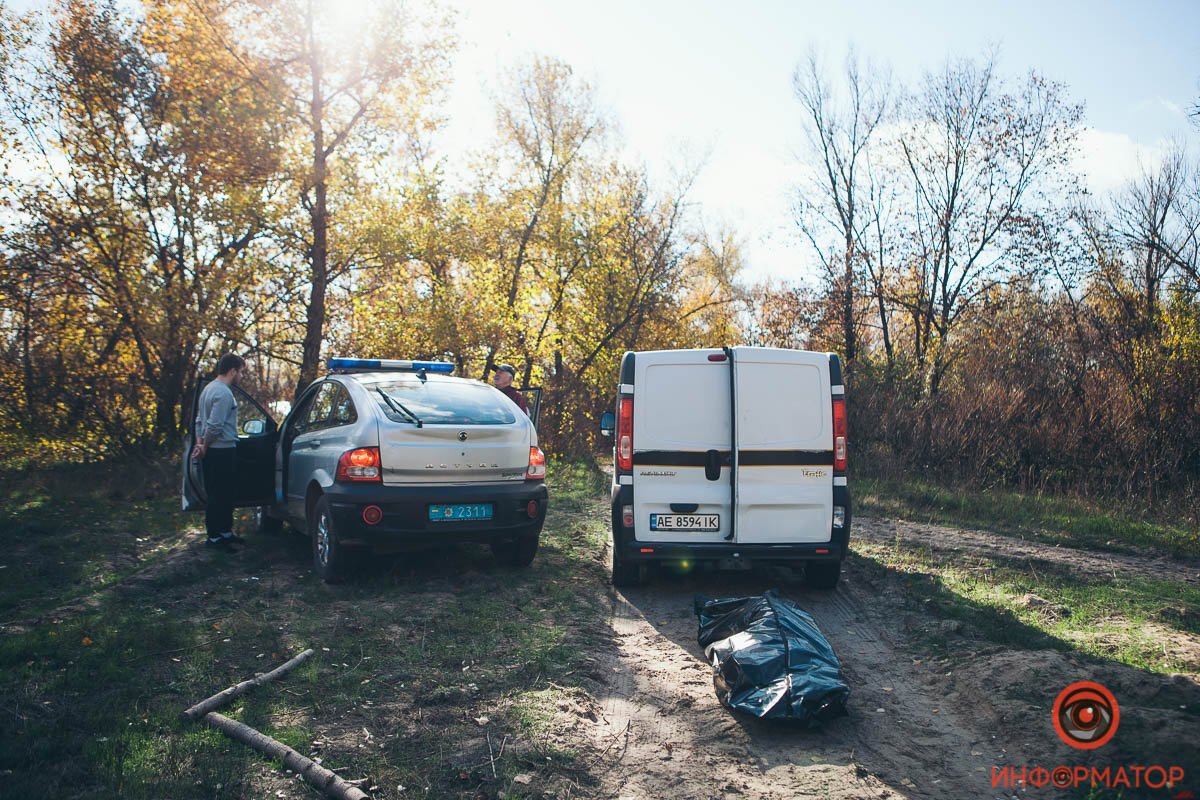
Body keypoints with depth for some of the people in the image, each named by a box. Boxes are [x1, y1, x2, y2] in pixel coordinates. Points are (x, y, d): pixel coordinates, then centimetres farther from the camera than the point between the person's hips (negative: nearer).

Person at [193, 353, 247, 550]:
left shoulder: (209, 388, 16)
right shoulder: (223, 393, -18)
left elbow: (200, 420, 19)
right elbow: (214, 425, -22)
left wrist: (199, 443, 10)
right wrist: (205, 446, -9)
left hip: (212, 452, 10)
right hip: (223, 451, -10)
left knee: (226, 494, 16)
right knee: (219, 496, -3)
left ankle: (225, 532, 24)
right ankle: (214, 537, 2)